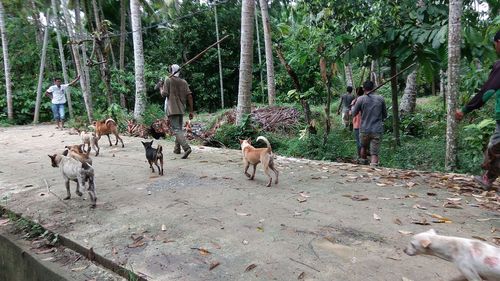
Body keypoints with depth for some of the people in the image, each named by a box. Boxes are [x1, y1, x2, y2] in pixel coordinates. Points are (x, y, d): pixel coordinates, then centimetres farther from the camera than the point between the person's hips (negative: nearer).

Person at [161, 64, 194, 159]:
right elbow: (189, 96, 3)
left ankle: (186, 147, -29)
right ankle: (177, 149, 27)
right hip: (181, 109, 6)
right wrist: (191, 111, 5)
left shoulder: (168, 81, -3)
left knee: (177, 130, -12)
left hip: (172, 109, -6)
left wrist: (161, 89, 14)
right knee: (179, 128, 19)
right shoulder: (184, 82, 9)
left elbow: (164, 94, -9)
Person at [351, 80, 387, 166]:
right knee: (374, 153, -1)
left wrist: (353, 106, 24)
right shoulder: (381, 98, 0)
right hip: (377, 130, 0)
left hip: (364, 130, 0)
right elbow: (385, 115, 10)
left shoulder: (361, 99, -6)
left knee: (363, 147, 26)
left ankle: (364, 164, 43)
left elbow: (354, 113, 5)